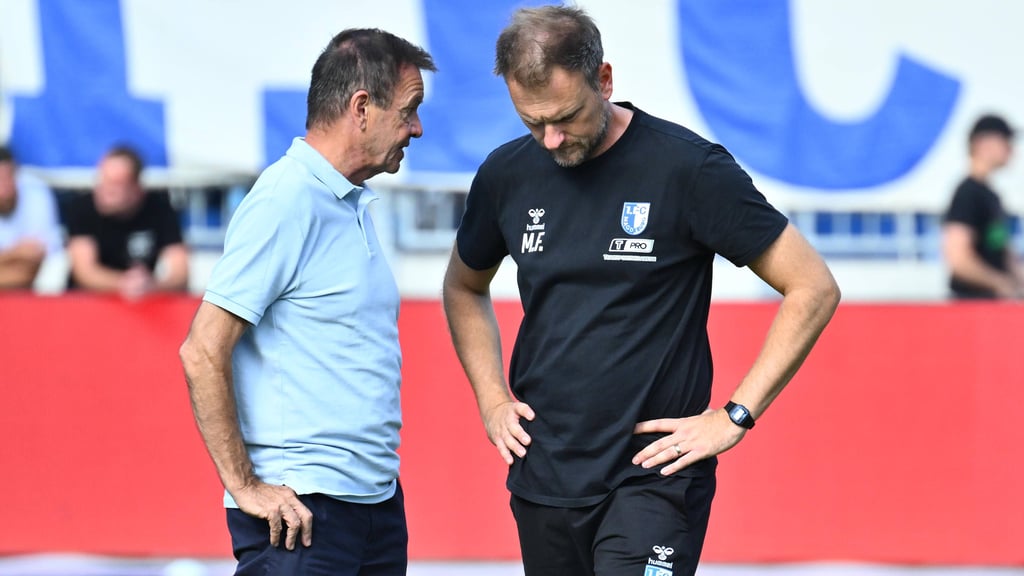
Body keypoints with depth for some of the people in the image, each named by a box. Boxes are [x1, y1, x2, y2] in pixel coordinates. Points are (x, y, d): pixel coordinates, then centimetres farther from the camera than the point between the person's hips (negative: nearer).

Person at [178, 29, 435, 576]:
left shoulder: (353, 204, 16)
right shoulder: (285, 201, -12)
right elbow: (202, 352, -16)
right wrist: (244, 486, -16)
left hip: (378, 503, 9)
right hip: (300, 509, -9)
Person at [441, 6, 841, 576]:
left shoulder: (689, 167, -10)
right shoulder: (507, 174, 5)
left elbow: (814, 289, -7)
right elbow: (464, 289, 26)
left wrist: (734, 417, -10)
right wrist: (492, 401, 12)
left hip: (653, 472, -5)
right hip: (543, 479, 5)